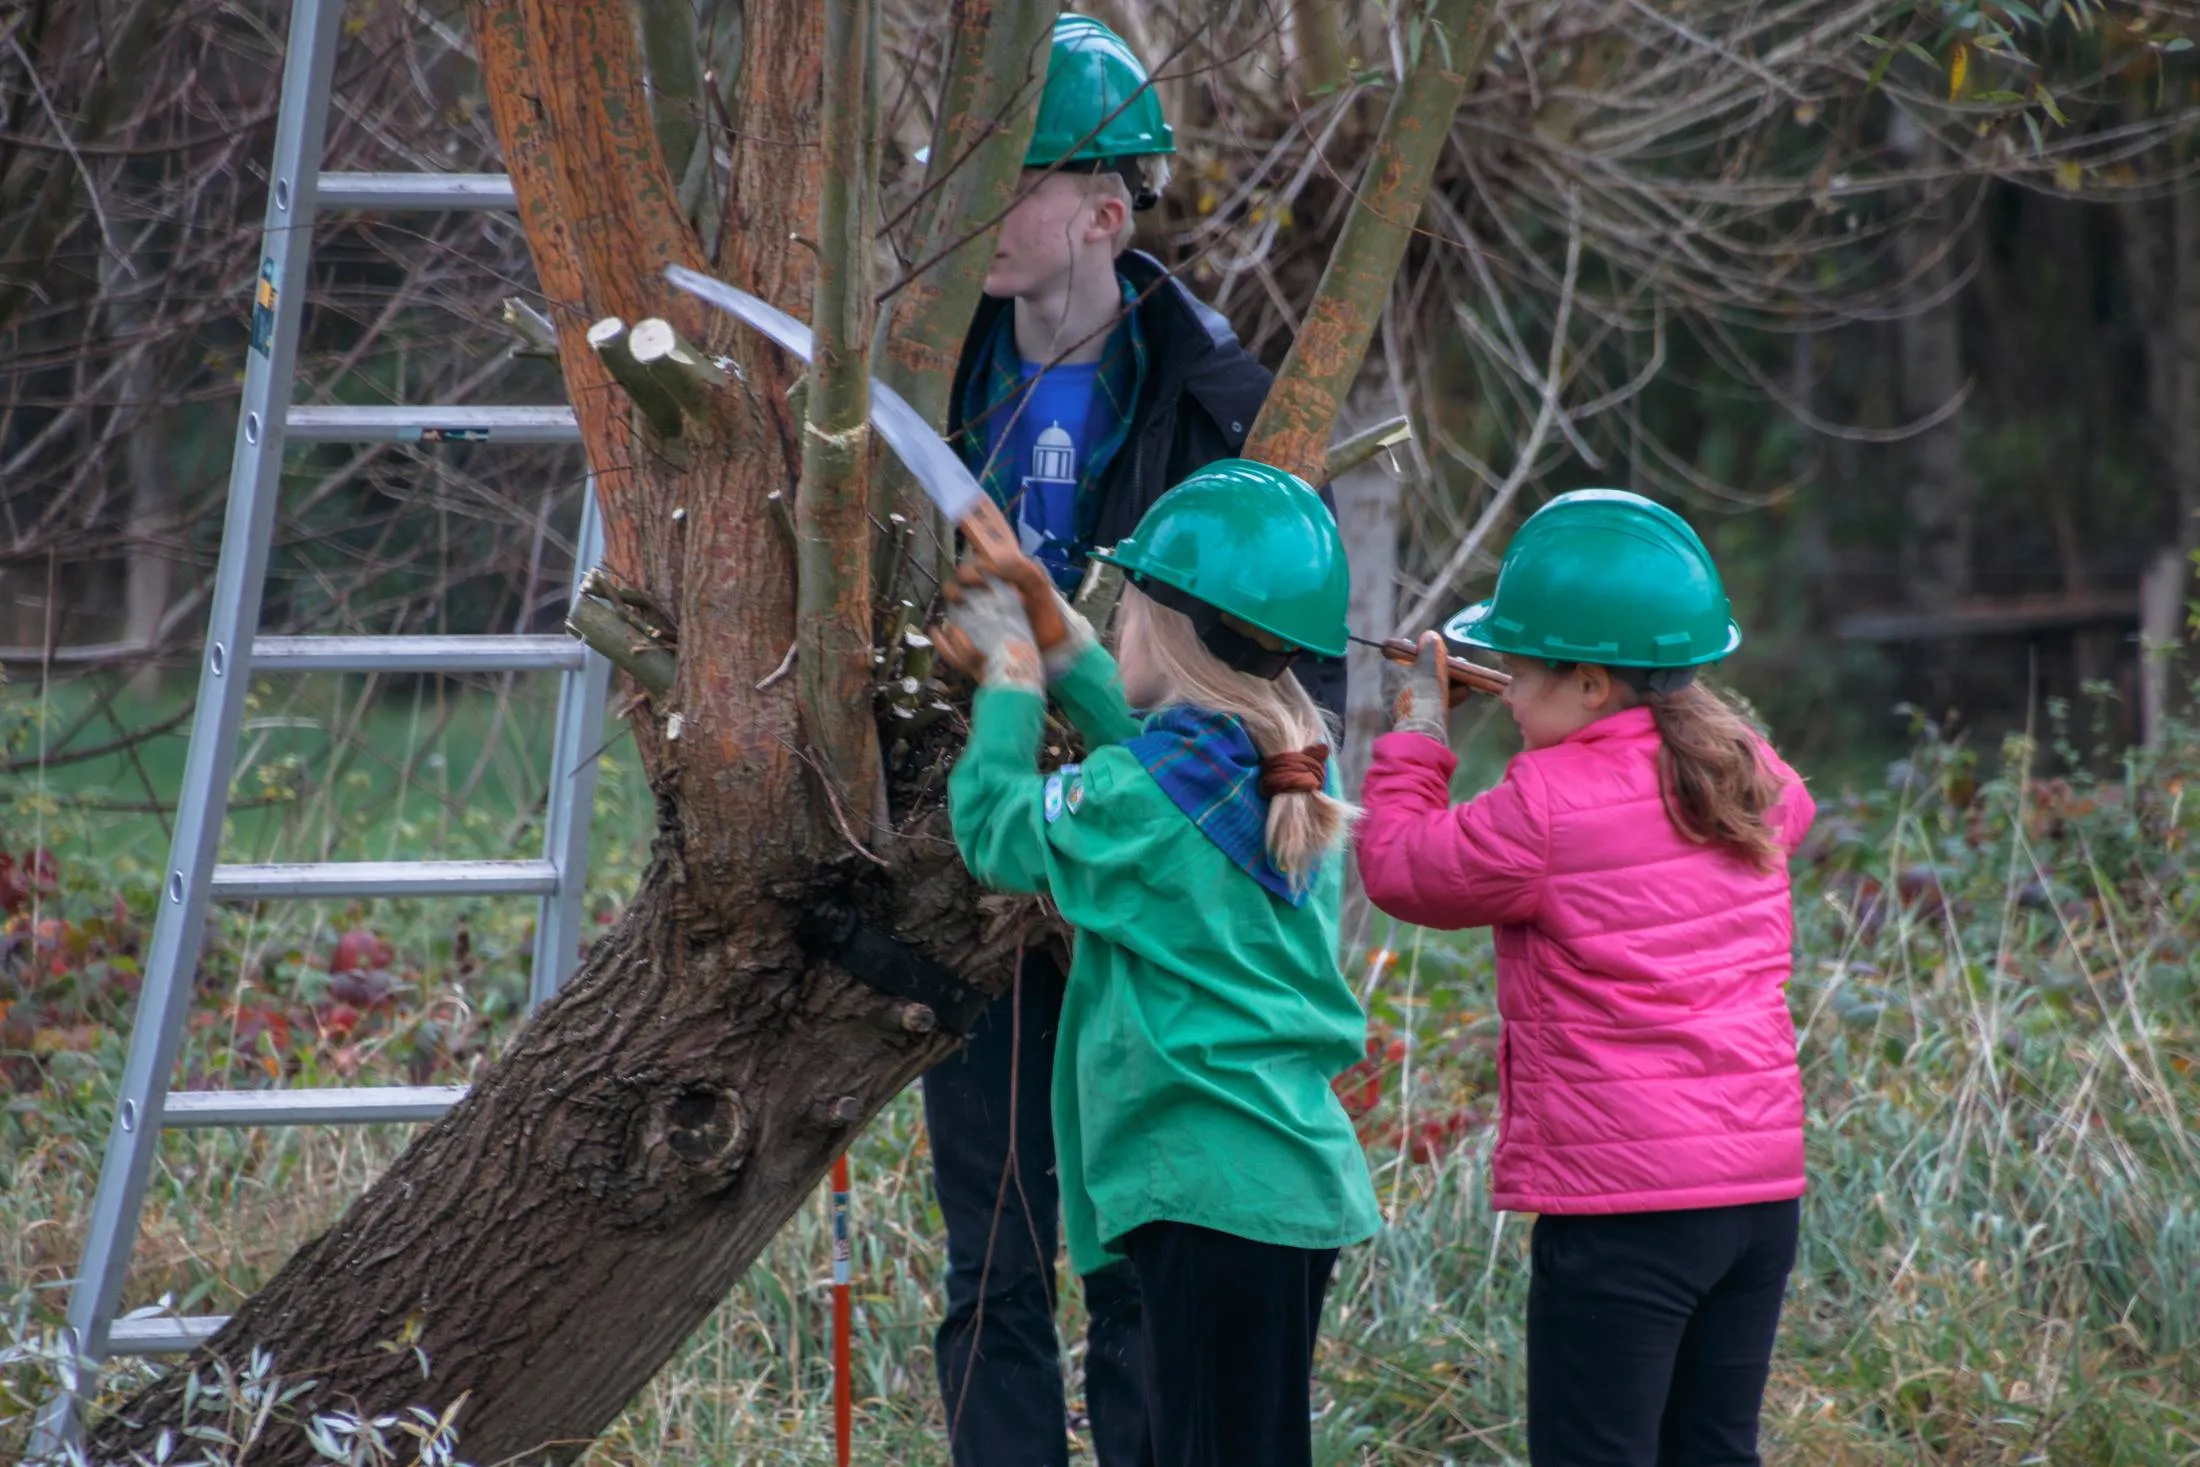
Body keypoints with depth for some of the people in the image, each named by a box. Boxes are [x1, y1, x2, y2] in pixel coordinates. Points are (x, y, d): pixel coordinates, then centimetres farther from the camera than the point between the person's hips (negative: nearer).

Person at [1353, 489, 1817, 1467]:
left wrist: (1417, 731, 13)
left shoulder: (1548, 808, -13)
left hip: (1624, 1201, -7)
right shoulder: (1744, 777, 8)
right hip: (1761, 1183, 7)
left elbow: (1399, 868, 0)